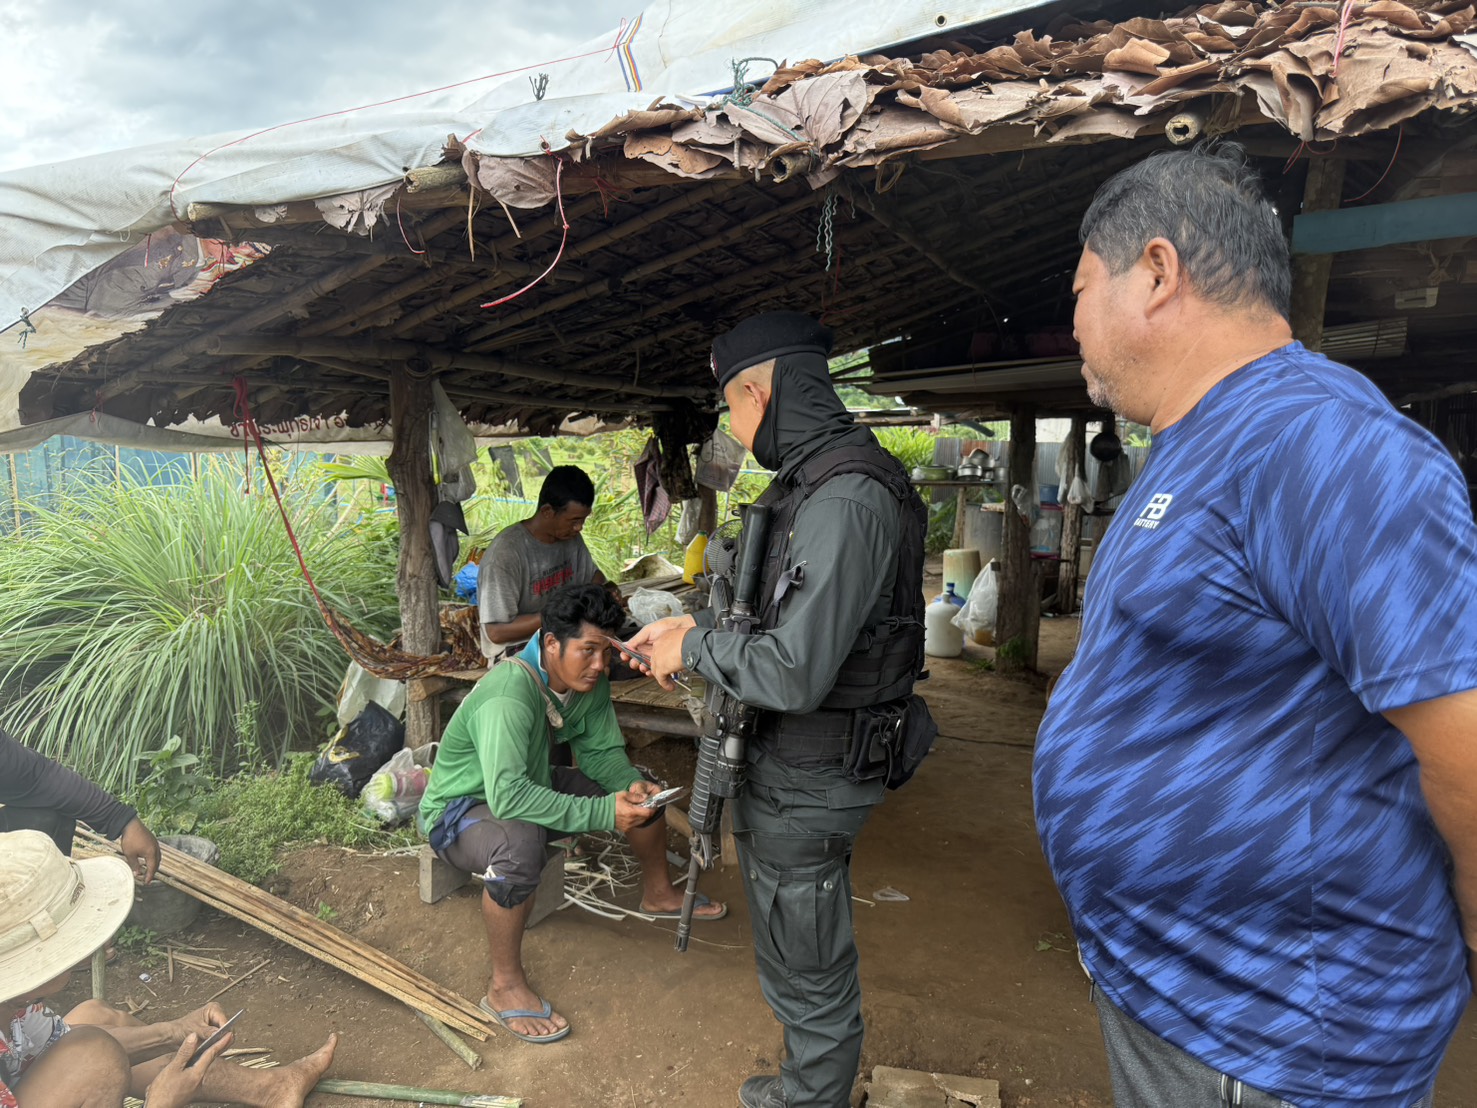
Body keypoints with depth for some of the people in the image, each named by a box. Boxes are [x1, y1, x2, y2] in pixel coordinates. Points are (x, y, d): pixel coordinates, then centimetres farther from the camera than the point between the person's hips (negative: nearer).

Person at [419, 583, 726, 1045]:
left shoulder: (589, 682, -11)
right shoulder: (509, 695, -36)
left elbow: (601, 751, 0)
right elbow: (507, 796, -44)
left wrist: (632, 785, -22)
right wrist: (604, 813, -43)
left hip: (533, 786, 8)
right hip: (460, 808, -8)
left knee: (642, 791, 3)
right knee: (521, 845, -41)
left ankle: (657, 893, 29)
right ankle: (505, 985, -18)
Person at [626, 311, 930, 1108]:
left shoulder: (847, 500, -27)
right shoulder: (807, 483, 7)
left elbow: (795, 673, -30)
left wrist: (693, 648, -15)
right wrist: (692, 626, 8)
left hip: (808, 777, -11)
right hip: (780, 761, 11)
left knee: (807, 969, 10)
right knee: (791, 946, 27)